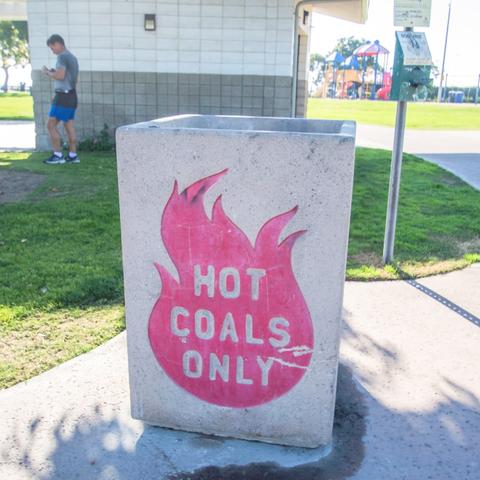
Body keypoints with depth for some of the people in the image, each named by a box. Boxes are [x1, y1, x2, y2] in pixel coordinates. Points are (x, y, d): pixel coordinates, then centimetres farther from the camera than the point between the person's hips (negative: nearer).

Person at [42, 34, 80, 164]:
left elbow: (60, 76, -21)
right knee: (69, 126, 9)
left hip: (63, 96, -9)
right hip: (71, 95, 9)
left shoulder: (62, 56, -11)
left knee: (51, 125, -5)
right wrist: (54, 72, 14)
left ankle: (58, 155, -4)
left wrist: (47, 72, -5)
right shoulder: (72, 57, 18)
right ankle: (73, 155, 10)